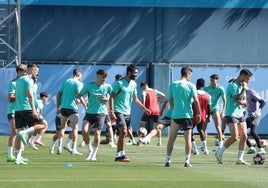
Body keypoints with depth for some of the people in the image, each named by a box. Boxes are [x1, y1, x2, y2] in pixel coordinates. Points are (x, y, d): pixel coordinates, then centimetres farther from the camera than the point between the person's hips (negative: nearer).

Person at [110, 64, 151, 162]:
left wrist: (144, 108, 17)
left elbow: (135, 99, 22)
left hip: (127, 112, 7)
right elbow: (112, 97, -11)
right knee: (124, 132, -18)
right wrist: (112, 111, -19)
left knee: (123, 134, 7)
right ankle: (122, 155, -15)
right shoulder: (119, 83, -10)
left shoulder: (134, 84, 12)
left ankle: (118, 155, 13)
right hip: (119, 111, -7)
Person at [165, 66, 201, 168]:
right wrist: (198, 113, 2)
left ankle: (168, 161, 7)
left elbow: (170, 100, 7)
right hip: (187, 115, -2)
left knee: (171, 139, 9)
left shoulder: (172, 85, 3)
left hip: (175, 115, 2)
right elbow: (196, 101, -7)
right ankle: (187, 161, 0)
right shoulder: (191, 85, -4)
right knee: (188, 139, 5)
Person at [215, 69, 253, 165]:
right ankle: (219, 153, 0)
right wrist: (244, 89, -14)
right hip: (231, 114, -9)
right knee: (235, 137, -16)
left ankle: (240, 159, 5)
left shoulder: (242, 85, 14)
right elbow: (238, 99, -24)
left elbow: (245, 101, 17)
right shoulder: (232, 85, -15)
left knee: (244, 136, 1)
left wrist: (243, 102, -6)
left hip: (240, 114, 9)